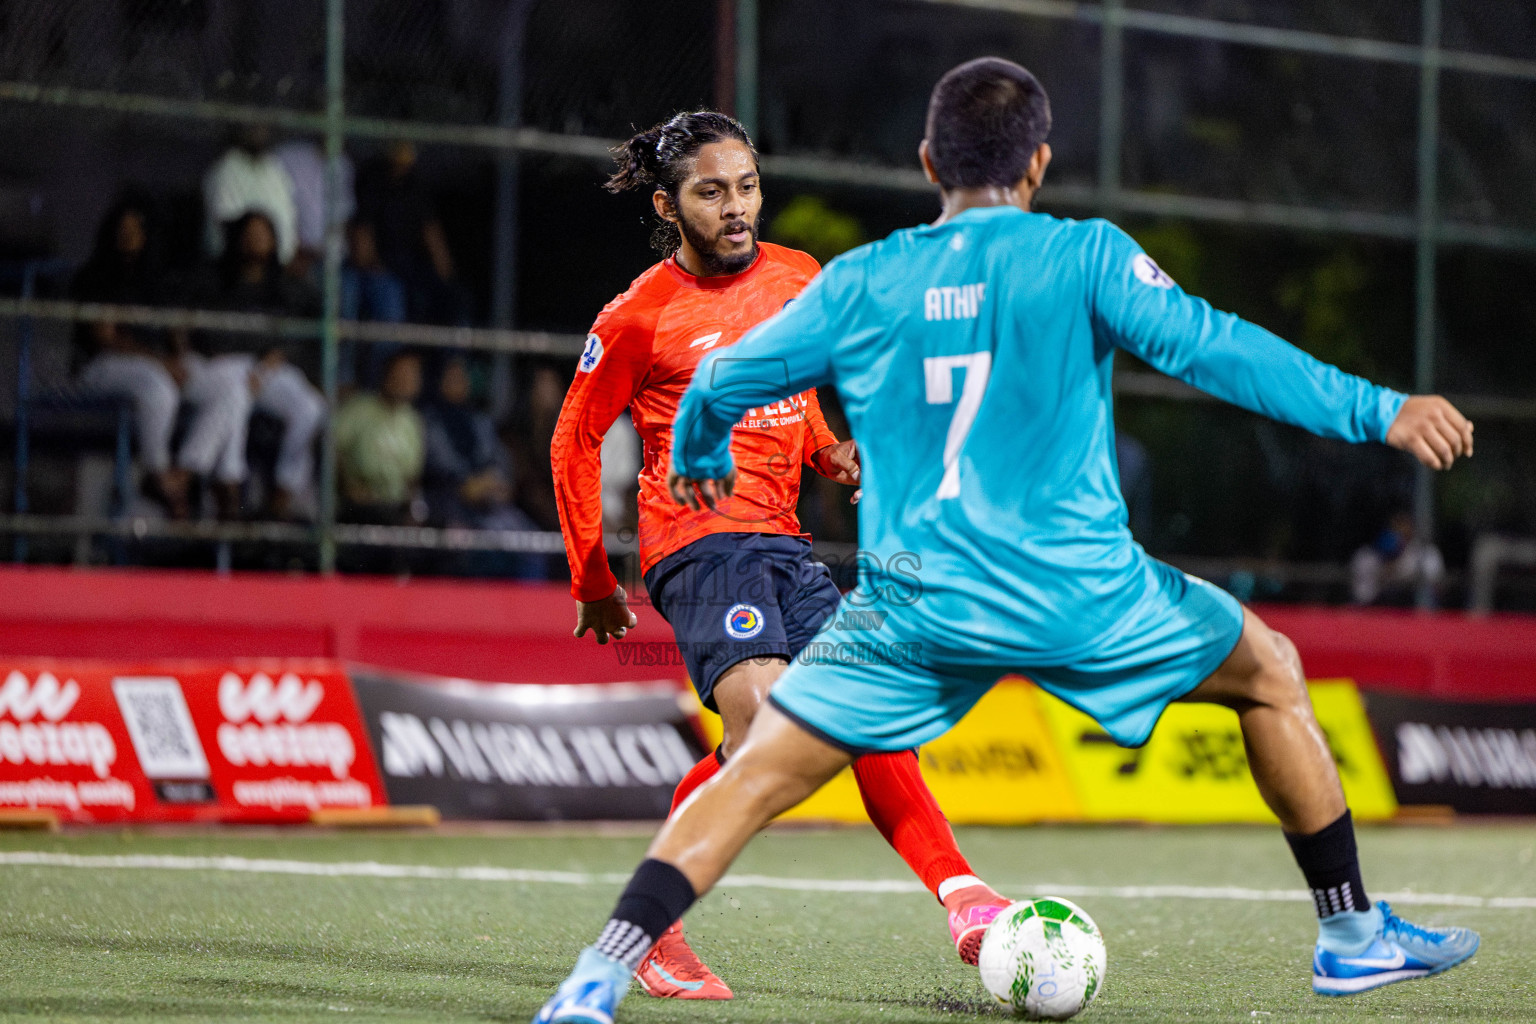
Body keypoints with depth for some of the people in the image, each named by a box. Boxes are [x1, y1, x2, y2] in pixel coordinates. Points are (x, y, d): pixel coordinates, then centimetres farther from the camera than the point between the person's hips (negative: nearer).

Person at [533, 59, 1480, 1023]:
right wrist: (1376, 411, -11)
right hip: (1077, 594, -1)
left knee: (754, 779, 7)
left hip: (916, 607, 1)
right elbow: (1203, 344, -12)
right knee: (1272, 674, 22)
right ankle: (1352, 935, 25)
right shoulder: (1083, 256, -2)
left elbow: (721, 383, 15)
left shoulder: (859, 282, 7)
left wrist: (700, 460, 38)